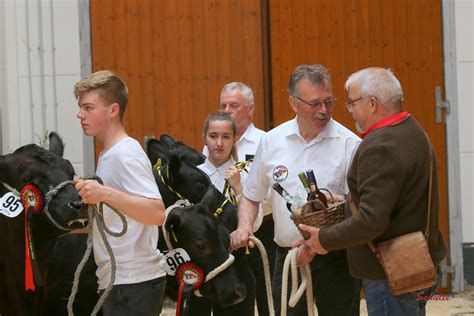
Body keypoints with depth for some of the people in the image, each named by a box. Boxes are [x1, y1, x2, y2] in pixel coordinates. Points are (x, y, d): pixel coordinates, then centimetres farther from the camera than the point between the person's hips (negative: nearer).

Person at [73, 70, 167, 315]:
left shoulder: (126, 154, -14)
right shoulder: (108, 155, 16)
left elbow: (158, 214, -27)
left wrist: (105, 194, -37)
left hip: (133, 283, -10)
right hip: (117, 281, 10)